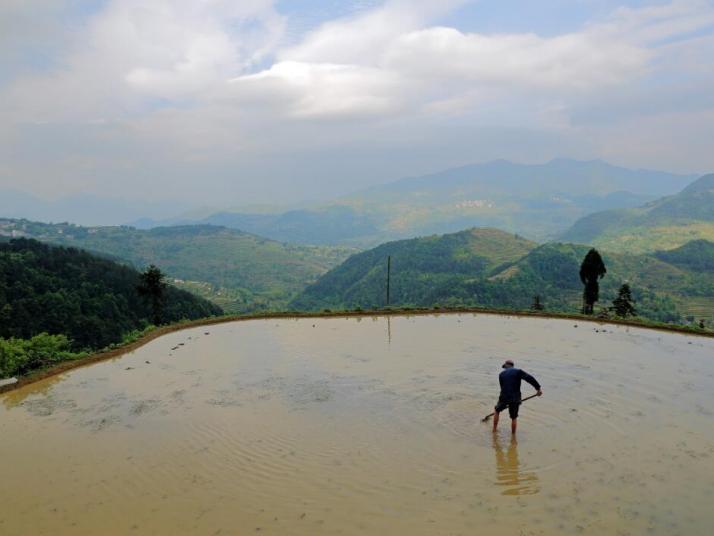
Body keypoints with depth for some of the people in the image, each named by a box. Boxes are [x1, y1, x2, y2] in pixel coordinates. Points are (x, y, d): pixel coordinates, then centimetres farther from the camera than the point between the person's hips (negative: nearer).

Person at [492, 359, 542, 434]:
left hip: (504, 398, 1)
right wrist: (538, 388, -13)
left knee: (496, 410, 26)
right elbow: (529, 378, -14)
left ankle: (494, 430, 27)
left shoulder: (501, 374, 8)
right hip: (515, 399, -1)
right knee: (514, 418, 15)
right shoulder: (518, 371, 1)